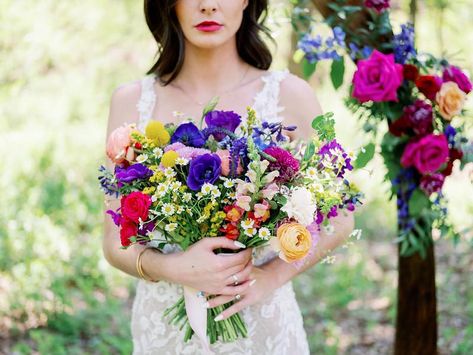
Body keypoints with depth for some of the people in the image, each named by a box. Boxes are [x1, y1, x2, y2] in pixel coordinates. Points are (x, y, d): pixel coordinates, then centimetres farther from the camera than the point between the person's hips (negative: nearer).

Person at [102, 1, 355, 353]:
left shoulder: (289, 94, -8)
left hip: (265, 324, -1)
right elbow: (116, 242, -3)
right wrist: (172, 268, -22)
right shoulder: (132, 101, -4)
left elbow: (338, 220, -1)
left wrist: (271, 276, -14)